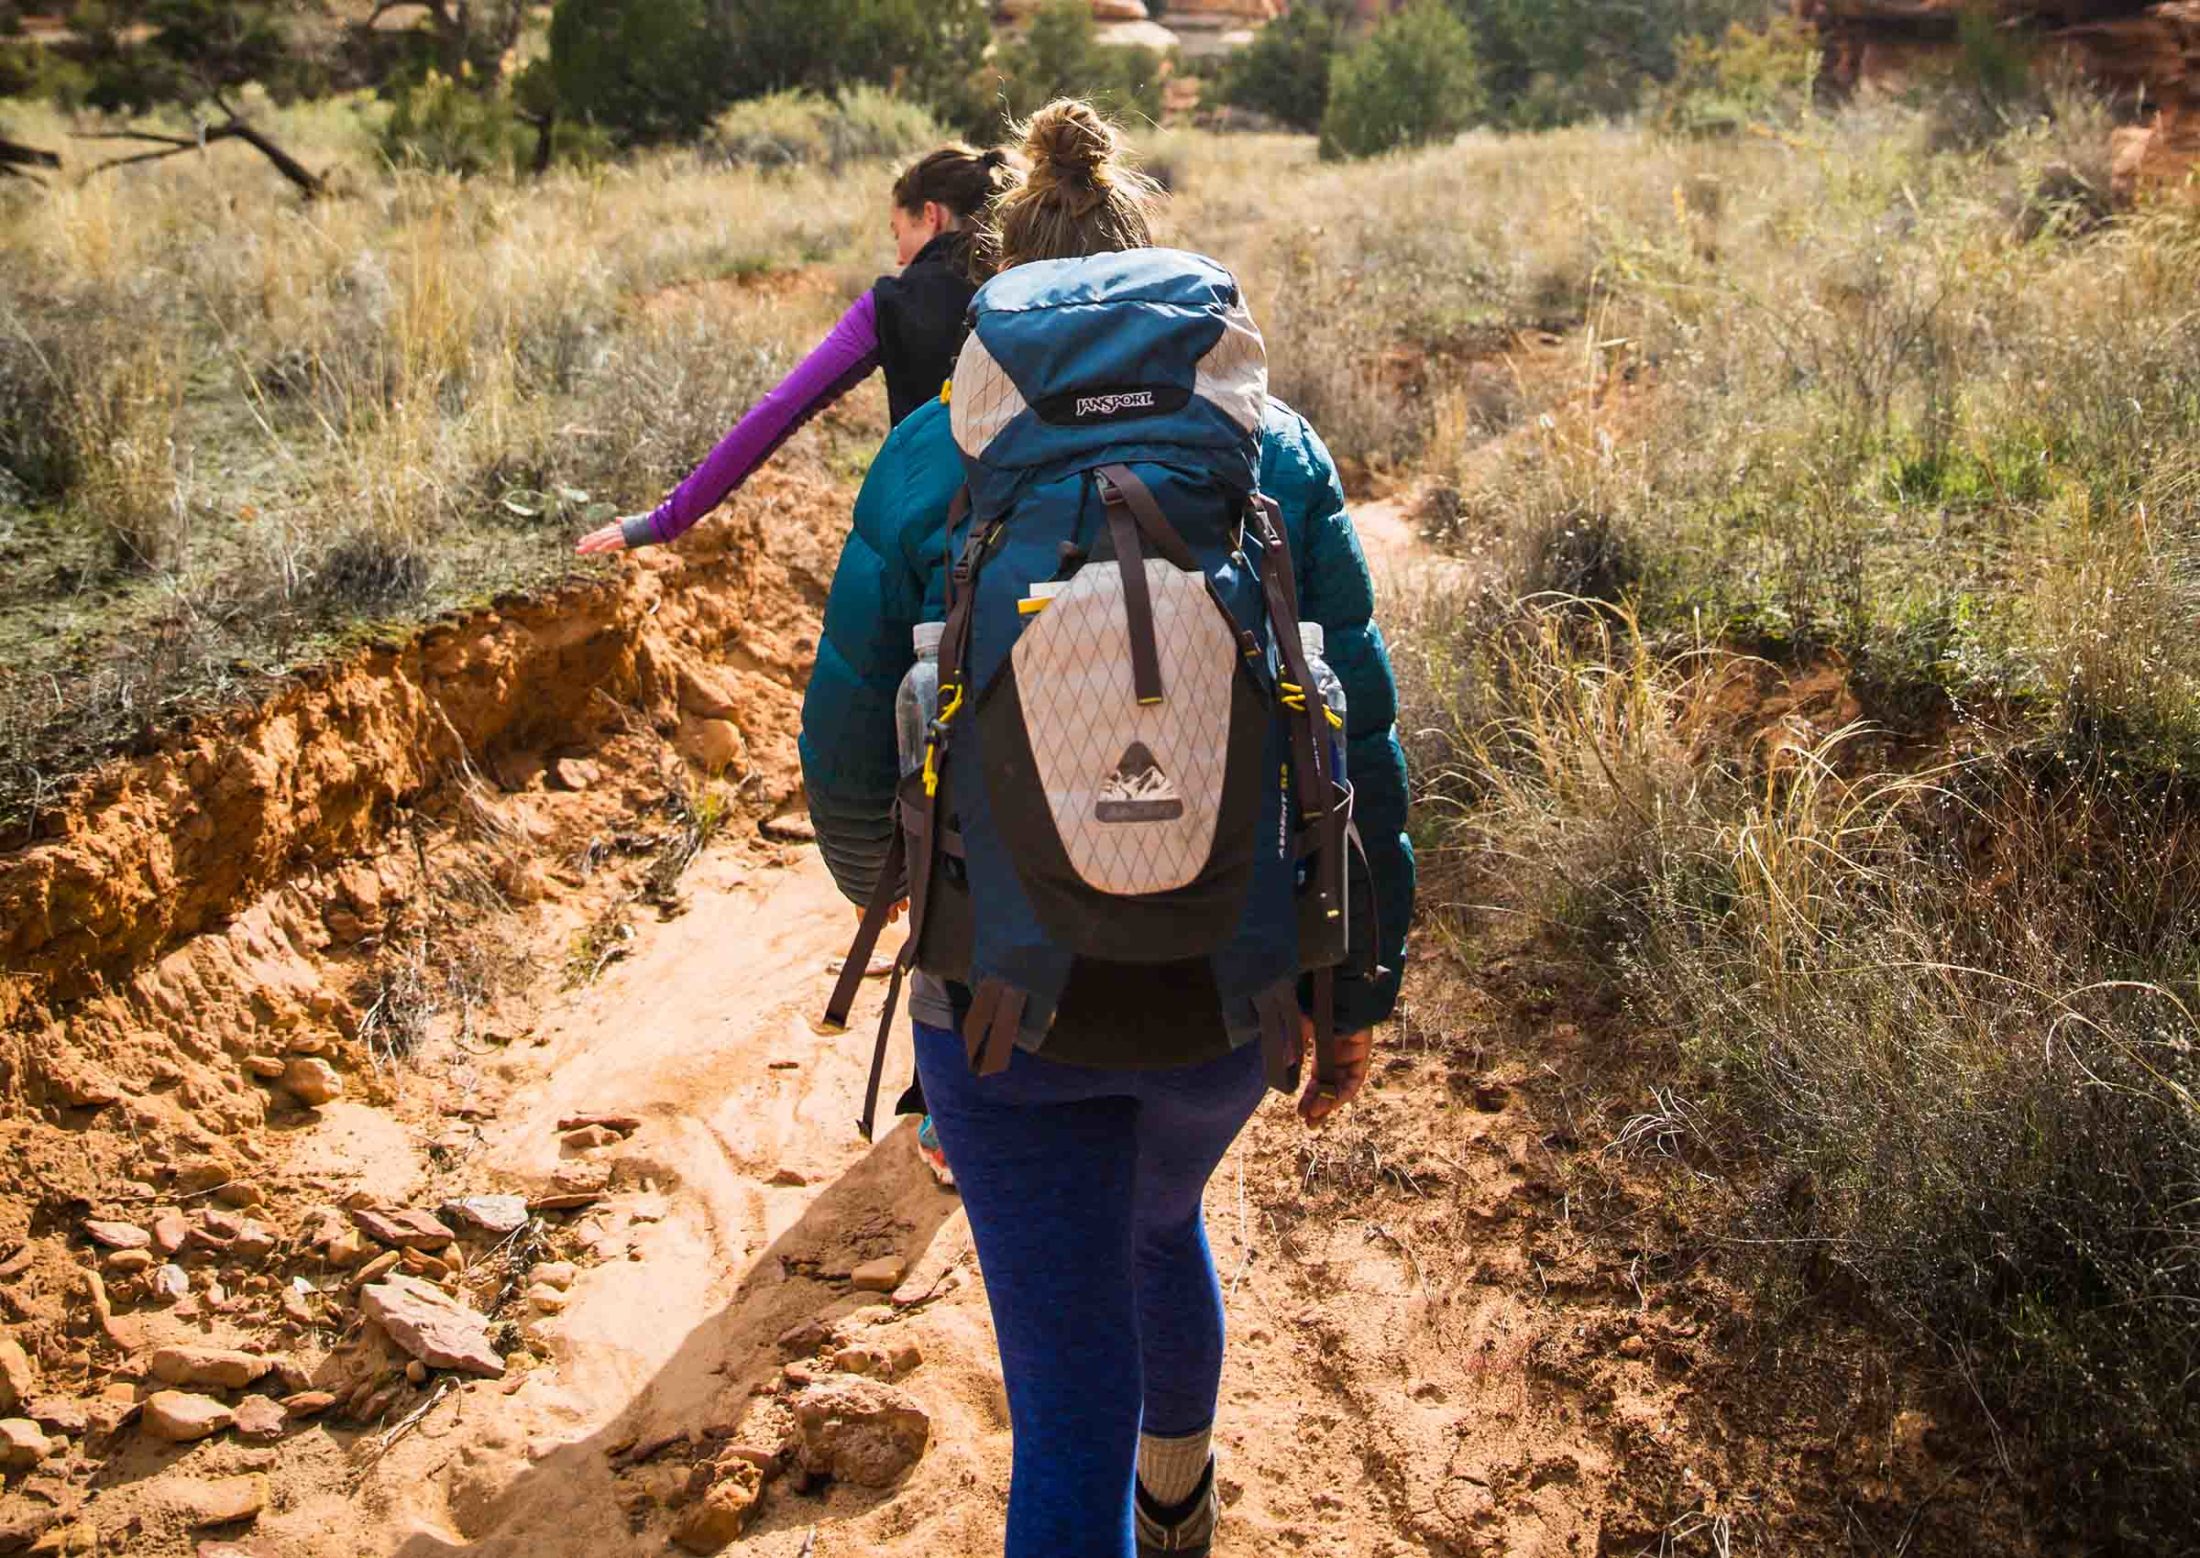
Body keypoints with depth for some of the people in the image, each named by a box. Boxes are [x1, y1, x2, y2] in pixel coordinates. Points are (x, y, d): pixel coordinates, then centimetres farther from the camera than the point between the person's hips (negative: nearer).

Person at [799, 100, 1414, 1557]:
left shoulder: (932, 458, -7)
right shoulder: (1275, 451, -3)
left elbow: (849, 738, -3)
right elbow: (1359, 743, -5)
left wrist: (875, 879, 19)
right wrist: (1363, 990, 5)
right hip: (1230, 986, 4)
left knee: (1070, 1407, 7)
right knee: (1165, 1215, 34)